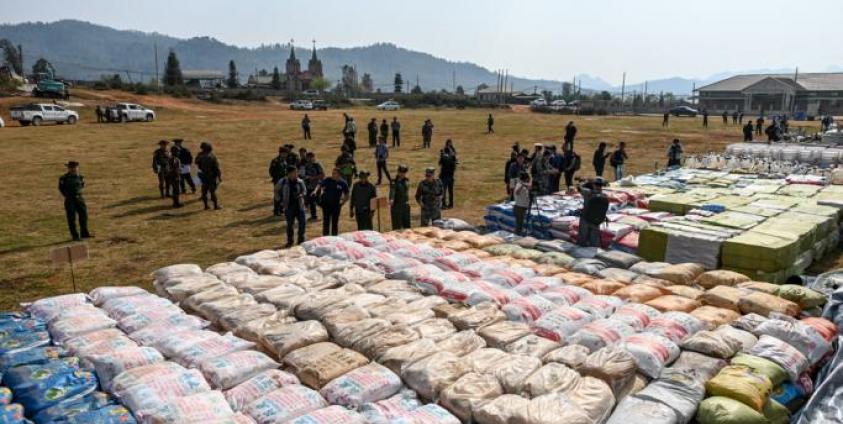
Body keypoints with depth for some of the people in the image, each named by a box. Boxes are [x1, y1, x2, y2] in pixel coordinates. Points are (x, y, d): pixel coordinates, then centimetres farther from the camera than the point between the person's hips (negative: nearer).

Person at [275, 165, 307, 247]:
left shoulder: (300, 182, -1)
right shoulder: (283, 182, -3)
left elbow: (304, 191, 10)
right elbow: (276, 191, 10)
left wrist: (301, 195, -11)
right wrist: (280, 200, 3)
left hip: (299, 205, 1)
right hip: (288, 206, -1)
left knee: (302, 223, 0)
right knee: (290, 224, 7)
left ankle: (301, 240, 17)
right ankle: (289, 241, 20)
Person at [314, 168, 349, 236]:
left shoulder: (343, 183, -4)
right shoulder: (327, 180, -4)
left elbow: (346, 194, 6)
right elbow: (320, 185, -12)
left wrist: (343, 202, -3)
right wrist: (316, 192, -30)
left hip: (336, 205, 0)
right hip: (326, 204, 0)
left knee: (335, 223, 9)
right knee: (326, 222, 7)